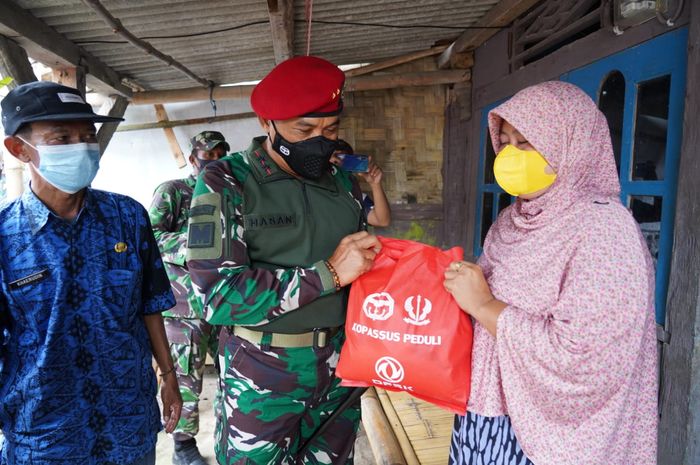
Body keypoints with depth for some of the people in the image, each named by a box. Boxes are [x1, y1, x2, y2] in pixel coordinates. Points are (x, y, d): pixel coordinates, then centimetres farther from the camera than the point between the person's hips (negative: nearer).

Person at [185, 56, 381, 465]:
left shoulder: (344, 182, 4)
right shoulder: (226, 183, -12)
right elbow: (219, 295, -22)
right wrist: (328, 273, -22)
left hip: (340, 364, 5)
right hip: (261, 376, -4)